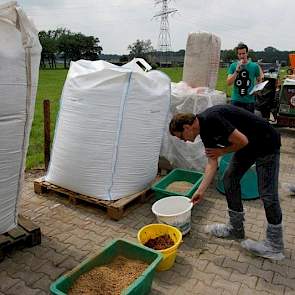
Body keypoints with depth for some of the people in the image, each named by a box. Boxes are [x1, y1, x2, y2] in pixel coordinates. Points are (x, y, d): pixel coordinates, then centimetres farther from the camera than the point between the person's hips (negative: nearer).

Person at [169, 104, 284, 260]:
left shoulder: (211, 119, -26)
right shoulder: (205, 131, 2)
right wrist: (201, 190, 1)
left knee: (267, 193, -4)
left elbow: (242, 141, -26)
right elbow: (212, 163, 4)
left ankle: (274, 246, 12)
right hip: (248, 146, 9)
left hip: (266, 144, -9)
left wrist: (222, 151, -9)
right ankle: (236, 228, 24)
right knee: (230, 179, 10)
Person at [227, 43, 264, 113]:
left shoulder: (254, 66, 2)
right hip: (236, 100, 0)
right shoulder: (233, 66, 2)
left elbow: (259, 81, 15)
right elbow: (228, 83, -6)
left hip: (249, 101, 1)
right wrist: (237, 71, -16)